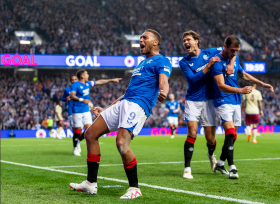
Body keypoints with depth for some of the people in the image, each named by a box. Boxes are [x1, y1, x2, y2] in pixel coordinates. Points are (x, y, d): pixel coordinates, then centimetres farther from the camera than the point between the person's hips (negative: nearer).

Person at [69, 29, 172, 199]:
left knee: (122, 143, -28)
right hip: (123, 102, 10)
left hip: (138, 105, -9)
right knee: (90, 134, 5)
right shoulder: (142, 64, 30)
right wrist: (106, 110, 35)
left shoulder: (161, 61, 2)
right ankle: (91, 183, 9)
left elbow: (164, 82, -17)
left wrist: (163, 93, -43)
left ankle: (134, 188, -11)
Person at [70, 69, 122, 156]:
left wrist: (111, 80, 24)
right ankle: (75, 148, 16)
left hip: (86, 111, 7)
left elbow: (99, 82, 21)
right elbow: (72, 96, -23)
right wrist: (82, 99, -37)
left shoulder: (88, 84, 11)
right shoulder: (75, 85, -11)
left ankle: (78, 141, 21)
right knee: (78, 130, -2)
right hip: (77, 111, -7)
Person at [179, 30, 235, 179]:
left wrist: (231, 64, -3)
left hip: (209, 100, 1)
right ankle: (187, 168, -8)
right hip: (192, 101, -1)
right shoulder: (184, 62, -2)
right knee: (192, 133, -17)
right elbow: (193, 79, -16)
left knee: (210, 138, 4)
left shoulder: (210, 53, 3)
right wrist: (208, 66, -21)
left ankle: (211, 154, 39)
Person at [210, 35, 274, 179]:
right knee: (230, 133, -19)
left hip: (236, 103, 8)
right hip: (223, 102, -8)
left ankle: (220, 163, 24)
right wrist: (240, 90, -37)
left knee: (232, 136, 10)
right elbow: (221, 86, -24)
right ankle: (232, 167, -18)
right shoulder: (217, 62, -15)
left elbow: (244, 75, 28)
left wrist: (262, 84, 26)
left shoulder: (235, 59, 10)